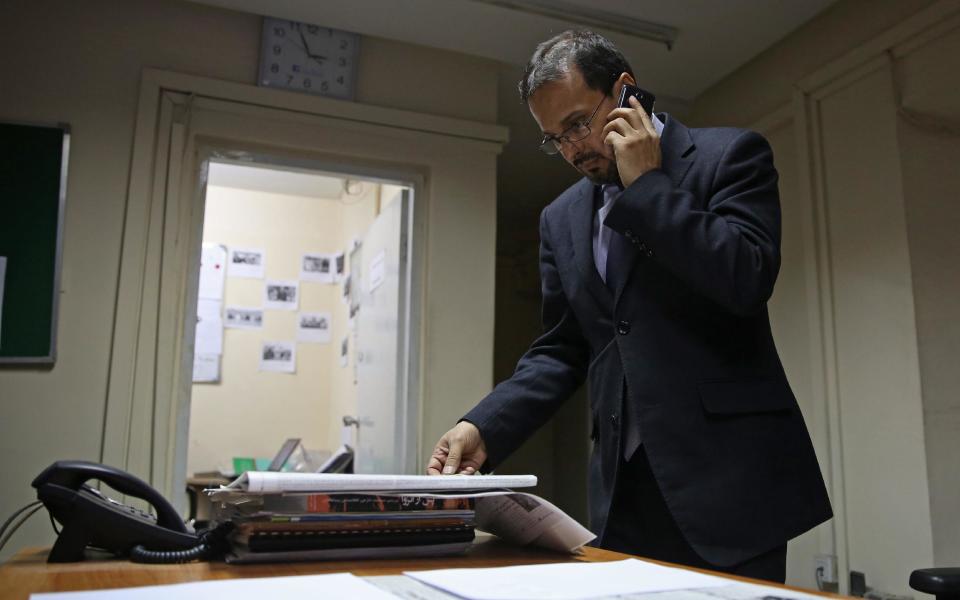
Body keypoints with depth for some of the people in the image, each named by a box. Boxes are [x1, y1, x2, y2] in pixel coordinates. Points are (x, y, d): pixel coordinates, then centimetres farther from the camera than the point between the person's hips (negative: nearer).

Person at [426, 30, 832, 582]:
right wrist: (483, 429, -4)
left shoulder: (730, 155, -1)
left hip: (729, 474, -4)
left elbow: (748, 280, -16)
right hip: (625, 491, 4)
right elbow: (561, 351, 11)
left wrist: (646, 184, -11)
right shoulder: (562, 219, 13)